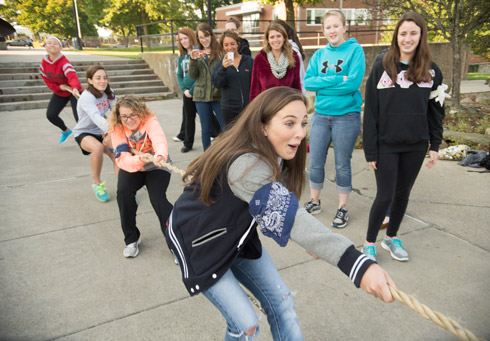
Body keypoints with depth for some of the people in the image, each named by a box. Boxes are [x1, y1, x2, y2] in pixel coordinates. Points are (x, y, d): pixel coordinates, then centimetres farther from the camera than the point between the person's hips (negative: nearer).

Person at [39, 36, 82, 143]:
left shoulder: (64, 62, -27)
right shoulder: (44, 62, -7)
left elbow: (72, 76, -45)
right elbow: (46, 79, 1)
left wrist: (75, 88, -65)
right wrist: (60, 87, -16)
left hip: (74, 91, -6)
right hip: (59, 93, 6)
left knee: (79, 118, -19)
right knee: (50, 115, -1)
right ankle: (65, 131, 27)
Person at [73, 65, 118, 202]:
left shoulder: (109, 93, -4)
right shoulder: (87, 97, -25)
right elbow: (95, 116, -44)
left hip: (101, 132, 6)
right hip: (84, 133, -6)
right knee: (98, 148, -36)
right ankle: (97, 184, -13)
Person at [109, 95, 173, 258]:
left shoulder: (150, 121, -21)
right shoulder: (117, 128, -14)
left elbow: (160, 141, -42)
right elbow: (122, 159, -25)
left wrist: (160, 156, -65)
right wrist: (140, 159, -46)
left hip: (156, 168, -2)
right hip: (131, 169, 3)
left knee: (157, 198, -26)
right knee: (123, 192, -25)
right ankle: (132, 239, -5)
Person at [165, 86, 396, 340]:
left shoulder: (272, 159, -7)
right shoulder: (245, 165, -37)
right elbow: (290, 217, -51)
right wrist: (358, 264, -59)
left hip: (236, 237, 8)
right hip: (198, 243, -7)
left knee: (281, 303, 5)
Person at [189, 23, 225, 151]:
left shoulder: (219, 51, 0)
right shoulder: (197, 53, 9)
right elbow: (192, 75, 1)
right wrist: (193, 60, -12)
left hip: (218, 95, -3)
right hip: (201, 96, 3)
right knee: (205, 129, 11)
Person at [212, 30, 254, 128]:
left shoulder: (249, 61, 5)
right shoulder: (219, 64, 7)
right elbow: (217, 84, -6)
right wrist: (223, 68, -22)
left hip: (248, 107, -1)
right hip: (229, 108, 1)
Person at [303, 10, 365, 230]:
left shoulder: (355, 50, -4)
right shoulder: (319, 54, 8)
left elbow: (353, 83, -17)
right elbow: (308, 82, -5)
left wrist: (322, 84, -12)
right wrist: (338, 80, -16)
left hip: (347, 116, -4)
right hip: (321, 115, 4)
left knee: (342, 165, 6)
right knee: (315, 163, 8)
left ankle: (342, 209, 21)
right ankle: (314, 202, 28)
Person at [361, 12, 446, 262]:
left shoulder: (431, 70, 3)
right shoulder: (382, 67, -4)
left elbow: (436, 110, 9)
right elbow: (371, 112, -6)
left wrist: (435, 145, 3)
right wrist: (370, 150, -9)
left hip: (415, 145, 3)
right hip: (386, 145, -3)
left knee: (403, 194, 13)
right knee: (385, 196, -1)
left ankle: (392, 237, 32)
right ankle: (369, 243, 18)